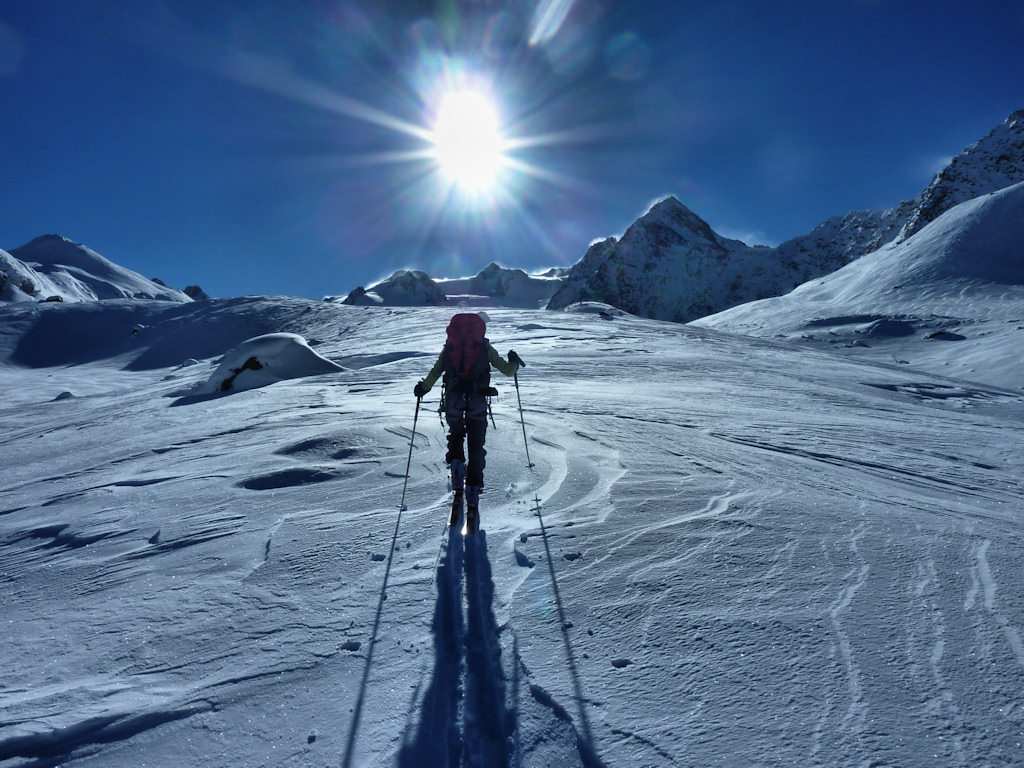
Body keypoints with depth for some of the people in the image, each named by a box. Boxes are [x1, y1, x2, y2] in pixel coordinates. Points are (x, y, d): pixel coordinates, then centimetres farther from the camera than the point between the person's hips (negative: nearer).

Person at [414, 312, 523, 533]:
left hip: (453, 401, 1)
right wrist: (514, 362, 31)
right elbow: (507, 370, 9)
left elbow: (435, 372, 7)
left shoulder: (449, 346, 8)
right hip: (477, 402, -1)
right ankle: (472, 502, 2)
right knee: (476, 448, 6)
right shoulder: (484, 347, 6)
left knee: (455, 442, 21)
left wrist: (422, 387, 25)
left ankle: (458, 490, 9)